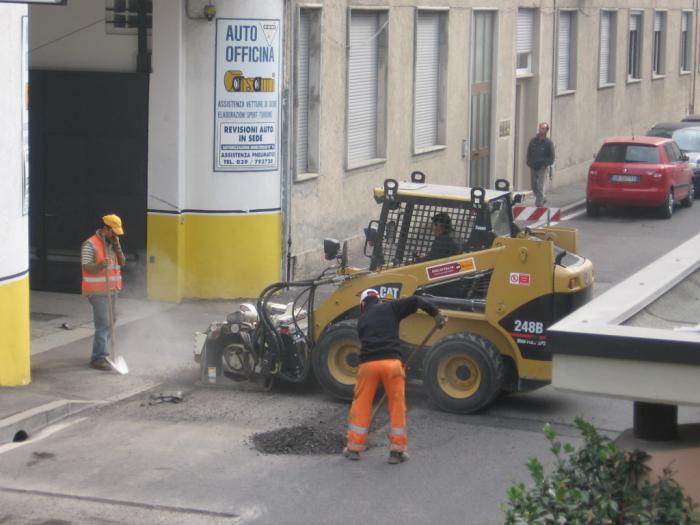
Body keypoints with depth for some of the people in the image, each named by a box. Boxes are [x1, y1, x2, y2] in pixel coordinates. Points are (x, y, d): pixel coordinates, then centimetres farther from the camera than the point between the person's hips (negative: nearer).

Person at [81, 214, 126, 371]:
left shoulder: (112, 244, 13)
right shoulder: (90, 244, -13)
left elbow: (122, 263, 8)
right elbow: (86, 267, -20)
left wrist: (117, 247, -6)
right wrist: (101, 265, -37)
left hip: (111, 290, 8)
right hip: (98, 292, -8)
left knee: (109, 323, 12)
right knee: (103, 325, -13)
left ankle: (99, 354, 22)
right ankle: (99, 358, -11)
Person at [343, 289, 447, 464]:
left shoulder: (362, 321, 23)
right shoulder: (390, 308, 14)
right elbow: (415, 301, 3)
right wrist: (436, 313, 8)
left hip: (368, 363, 2)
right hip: (391, 362, -2)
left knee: (361, 405, 14)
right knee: (397, 406, 9)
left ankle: (354, 448, 21)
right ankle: (396, 451, 11)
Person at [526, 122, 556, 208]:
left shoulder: (548, 143, -6)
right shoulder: (533, 140, 5)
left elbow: (551, 156, -4)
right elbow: (529, 153, 13)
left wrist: (546, 164, -13)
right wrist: (529, 162, 3)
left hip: (542, 168, -5)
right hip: (533, 167, 5)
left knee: (540, 187, -8)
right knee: (534, 186, 13)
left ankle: (539, 204, -4)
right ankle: (542, 199, 34)